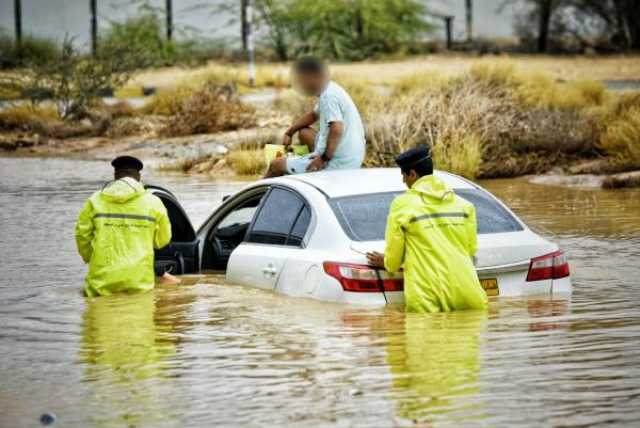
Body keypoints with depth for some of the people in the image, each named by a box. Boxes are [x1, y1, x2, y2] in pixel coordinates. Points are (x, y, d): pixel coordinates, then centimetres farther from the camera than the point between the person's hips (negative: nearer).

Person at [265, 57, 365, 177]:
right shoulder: (331, 89, 11)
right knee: (304, 133, 31)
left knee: (276, 165, 3)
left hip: (337, 164, -10)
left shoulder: (329, 96, -20)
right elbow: (314, 115, 28)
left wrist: (324, 159, -23)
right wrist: (289, 133, 21)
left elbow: (337, 130, -32)